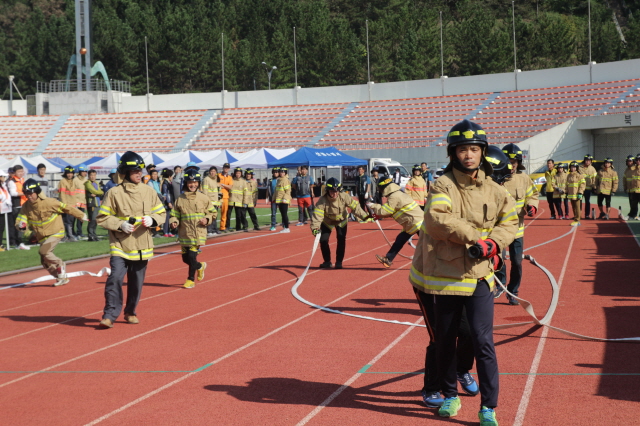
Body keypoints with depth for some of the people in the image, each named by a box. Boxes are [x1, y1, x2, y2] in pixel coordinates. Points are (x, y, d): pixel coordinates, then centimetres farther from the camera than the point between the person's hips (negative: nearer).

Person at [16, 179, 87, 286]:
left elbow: (66, 208, -15)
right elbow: (21, 218, -4)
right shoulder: (26, 206, -4)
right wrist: (20, 224, -30)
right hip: (42, 236, 7)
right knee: (45, 262, 8)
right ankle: (62, 278, 25)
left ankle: (60, 265, -1)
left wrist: (81, 216, -10)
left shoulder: (48, 202, -21)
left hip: (55, 232, -7)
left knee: (44, 251, -26)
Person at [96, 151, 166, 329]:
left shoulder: (149, 191, 4)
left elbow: (161, 214, 11)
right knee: (115, 278, -16)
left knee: (136, 283, 10)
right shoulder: (114, 193, -5)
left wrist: (152, 220, -10)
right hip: (120, 245, -3)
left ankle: (130, 312, 29)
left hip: (142, 245, 3)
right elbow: (102, 217, -3)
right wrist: (120, 225, -16)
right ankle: (110, 315, -7)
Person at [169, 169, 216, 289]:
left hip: (198, 233, -3)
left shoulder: (203, 198, -2)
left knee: (192, 256, -10)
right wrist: (174, 222, -12)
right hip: (184, 233, 3)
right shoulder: (180, 199, 2)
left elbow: (213, 212, 8)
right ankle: (200, 266, 39)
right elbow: (175, 214, 8)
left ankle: (191, 279, 10)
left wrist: (207, 219, -11)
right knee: (185, 258, 8)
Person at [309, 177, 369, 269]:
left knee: (341, 239, -14)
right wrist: (315, 227, -52)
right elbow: (317, 215, -39)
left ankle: (339, 262, 1)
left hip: (341, 220, 0)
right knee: (323, 240, -8)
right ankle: (327, 262, 12)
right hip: (327, 221, 0)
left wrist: (365, 216, -33)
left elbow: (355, 207, -25)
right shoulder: (322, 200, -32)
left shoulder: (344, 197, -29)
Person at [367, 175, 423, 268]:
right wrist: (379, 215, 8)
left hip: (417, 222, -11)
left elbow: (384, 210, -15)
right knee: (400, 240, 16)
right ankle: (388, 260, 23)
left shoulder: (394, 197, -17)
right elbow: (390, 211, 19)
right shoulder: (398, 194, 15)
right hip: (411, 224, 11)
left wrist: (371, 205, 0)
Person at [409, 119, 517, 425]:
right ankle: (450, 396, 33)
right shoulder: (443, 185, -7)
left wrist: (494, 242, -6)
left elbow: (510, 219, 14)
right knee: (445, 341, 13)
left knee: (482, 342, -6)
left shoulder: (494, 191, 3)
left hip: (479, 276, 1)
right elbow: (436, 218, -23)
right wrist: (474, 237, -24)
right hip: (445, 275, -1)